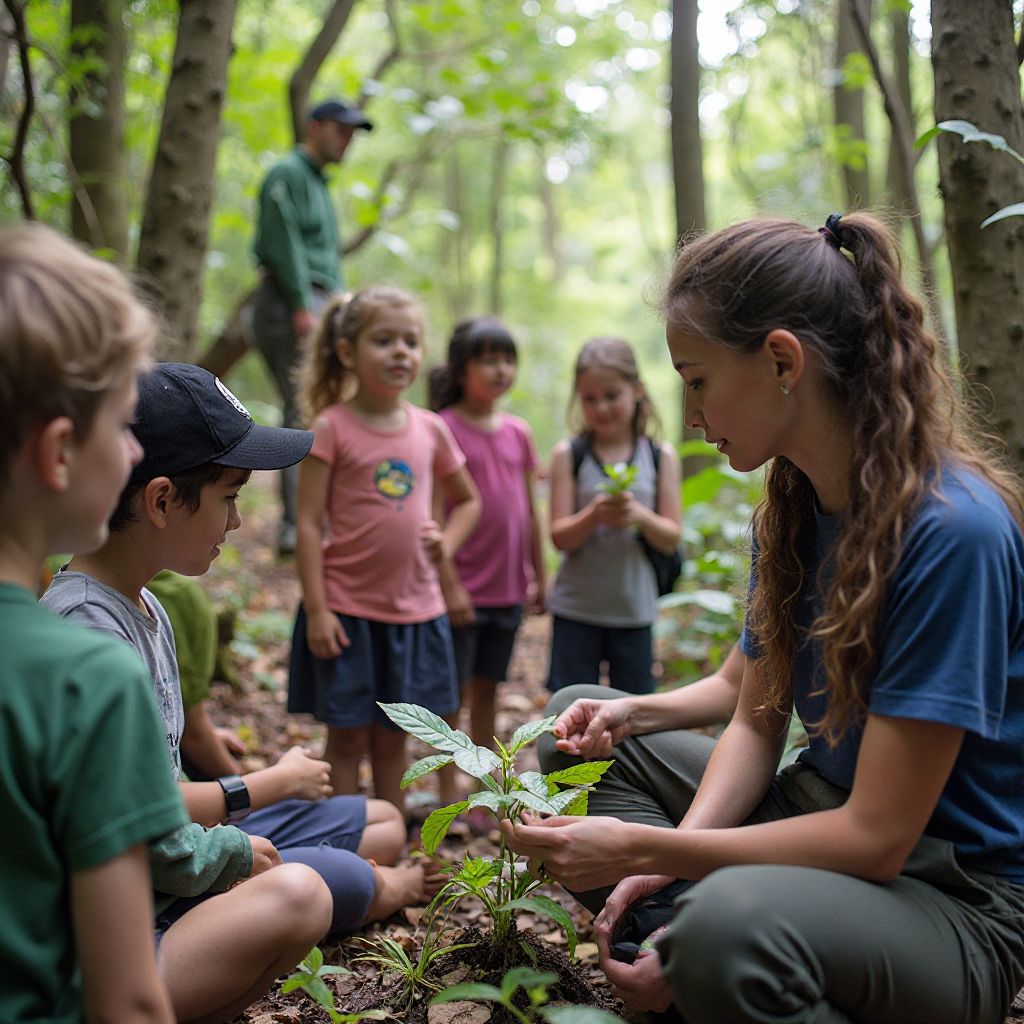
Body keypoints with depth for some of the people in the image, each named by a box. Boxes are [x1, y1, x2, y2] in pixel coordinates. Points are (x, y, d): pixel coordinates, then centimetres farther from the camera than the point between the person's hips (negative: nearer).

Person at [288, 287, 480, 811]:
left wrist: (447, 543, 0)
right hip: (348, 607, -4)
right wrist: (316, 609, -14)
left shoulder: (430, 429, 4)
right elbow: (309, 523, -10)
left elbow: (468, 500, 19)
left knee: (393, 735, 15)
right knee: (348, 735, 6)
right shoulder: (332, 428, -8)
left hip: (415, 607, 4)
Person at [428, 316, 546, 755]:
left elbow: (529, 511, 12)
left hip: (508, 590, 5)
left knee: (486, 690, 16)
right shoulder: (444, 429, -10)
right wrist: (449, 584, -16)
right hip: (463, 591, -5)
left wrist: (538, 578, 13)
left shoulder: (519, 432, 7)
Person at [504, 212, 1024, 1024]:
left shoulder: (953, 530, -25)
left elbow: (876, 837, -24)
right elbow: (757, 722, 3)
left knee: (734, 920, -39)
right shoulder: (791, 508, 0)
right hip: (824, 813, 8)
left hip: (952, 902, -8)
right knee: (586, 731, 9)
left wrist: (641, 846, -23)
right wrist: (666, 860, -13)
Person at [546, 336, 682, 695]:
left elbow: (671, 538, -1)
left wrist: (640, 515, -21)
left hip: (635, 611, 1)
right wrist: (594, 515, -26)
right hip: (575, 611, -1)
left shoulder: (661, 456, 0)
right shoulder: (568, 454, -3)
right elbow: (559, 537, -7)